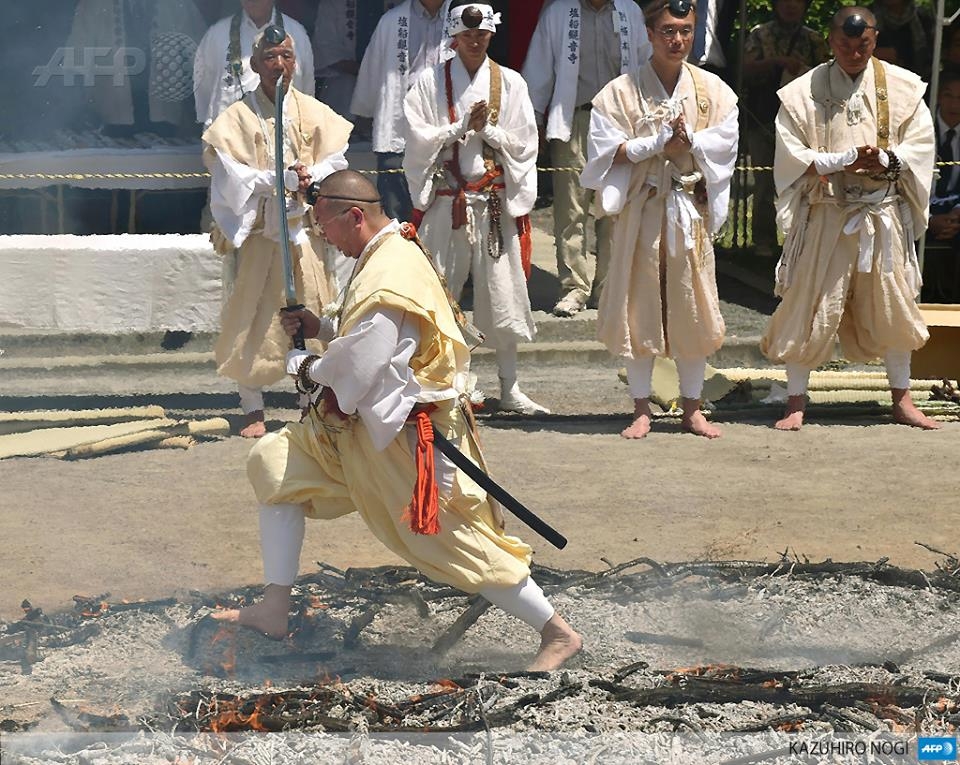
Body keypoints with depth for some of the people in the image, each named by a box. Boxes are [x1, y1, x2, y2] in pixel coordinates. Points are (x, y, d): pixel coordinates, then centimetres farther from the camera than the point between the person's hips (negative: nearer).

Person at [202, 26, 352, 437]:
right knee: (255, 322, 0)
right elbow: (229, 176, -9)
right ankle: (253, 409, 10)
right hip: (258, 231, -2)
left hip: (306, 229, 2)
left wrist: (308, 178, -17)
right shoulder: (237, 117, -2)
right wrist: (280, 179, -18)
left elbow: (336, 162, 2)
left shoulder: (315, 112, 6)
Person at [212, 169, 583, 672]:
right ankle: (274, 610, 12)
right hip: (369, 425, 11)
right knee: (275, 462, 9)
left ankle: (558, 634, 11)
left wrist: (306, 367, -8)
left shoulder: (388, 277, -25)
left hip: (406, 436, -11)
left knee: (457, 543, -4)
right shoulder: (390, 256, 8)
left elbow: (356, 371, -27)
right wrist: (323, 328, 8)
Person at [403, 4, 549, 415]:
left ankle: (509, 388, 11)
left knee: (502, 292, 2)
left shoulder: (510, 83, 6)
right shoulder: (430, 83, 3)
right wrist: (464, 126, -12)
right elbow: (419, 140, -4)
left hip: (497, 202, 1)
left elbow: (524, 145, 2)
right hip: (446, 200, -1)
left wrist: (487, 130, -11)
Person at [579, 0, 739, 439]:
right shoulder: (621, 91, -1)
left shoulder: (712, 90, 4)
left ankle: (692, 408, 14)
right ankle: (641, 409, 10)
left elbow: (724, 144, -1)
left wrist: (689, 143, -18)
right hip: (641, 209, -1)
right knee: (639, 307, 1)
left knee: (692, 308, 4)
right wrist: (660, 143, -16)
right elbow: (607, 151, -7)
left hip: (691, 209, 2)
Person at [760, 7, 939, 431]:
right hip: (826, 216, -2)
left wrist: (886, 160, -18)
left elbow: (921, 145, 1)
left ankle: (902, 399, 22)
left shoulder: (903, 87, 2)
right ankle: (796, 402, 9)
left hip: (885, 214, 2)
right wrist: (846, 159, -19)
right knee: (809, 307, -1)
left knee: (894, 305, 9)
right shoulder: (804, 92, -3)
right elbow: (792, 156, -7)